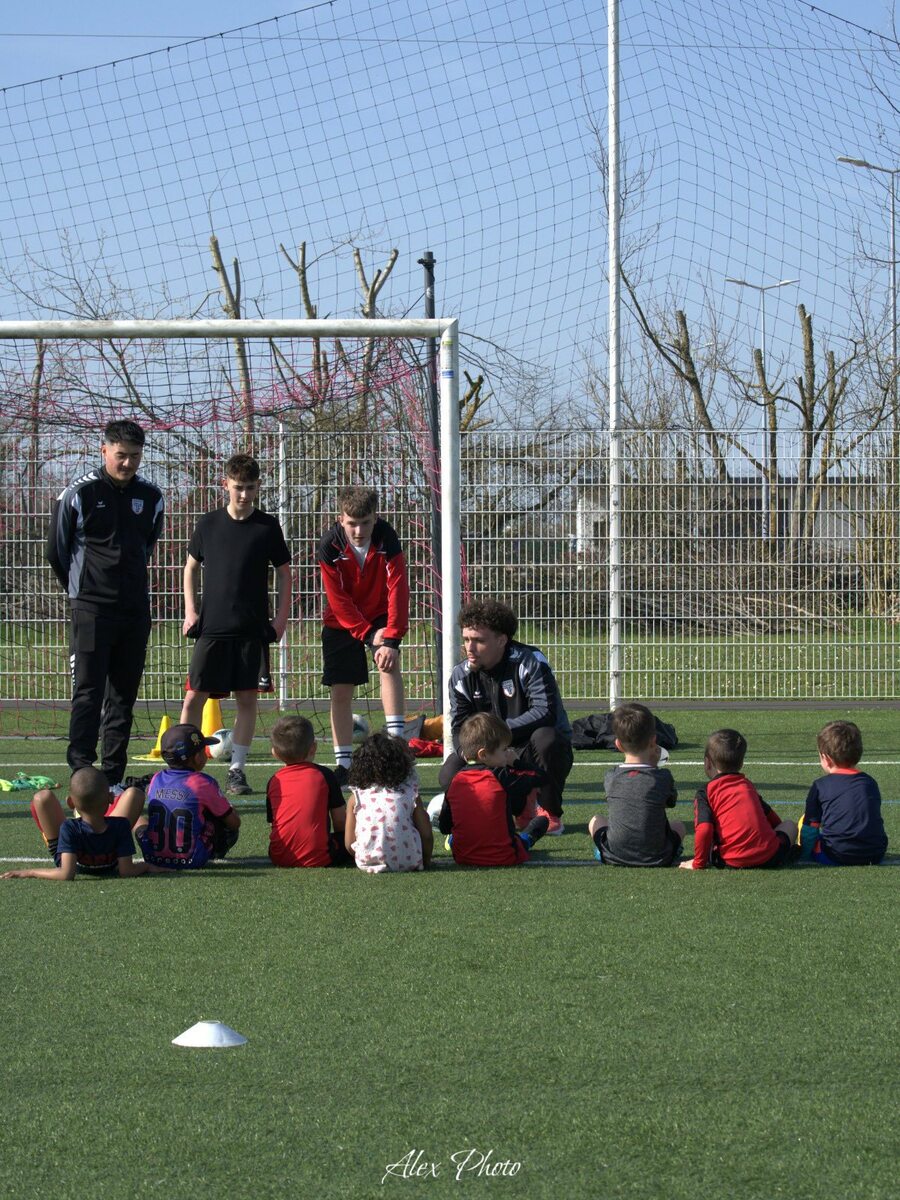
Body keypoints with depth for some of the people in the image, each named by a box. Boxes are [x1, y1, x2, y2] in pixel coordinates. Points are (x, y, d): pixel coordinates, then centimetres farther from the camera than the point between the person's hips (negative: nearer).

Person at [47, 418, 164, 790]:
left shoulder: (150, 497, 8)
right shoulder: (78, 494, -5)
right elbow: (56, 552, 5)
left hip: (135, 610, 5)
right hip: (90, 609, -4)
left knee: (124, 696, 6)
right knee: (88, 692, -10)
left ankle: (113, 777, 10)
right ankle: (81, 772, -13)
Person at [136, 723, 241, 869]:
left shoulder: (156, 779, 5)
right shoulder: (204, 783, -8)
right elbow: (235, 823, 1)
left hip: (153, 859, 4)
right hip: (190, 860, -4)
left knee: (141, 820, 32)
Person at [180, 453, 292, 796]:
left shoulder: (267, 527, 3)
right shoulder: (209, 524, 5)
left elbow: (283, 573, 10)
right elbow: (191, 568, 16)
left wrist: (281, 617, 2)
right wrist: (190, 611, 5)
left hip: (252, 629, 0)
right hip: (211, 627, 0)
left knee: (247, 698, -1)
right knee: (194, 697, -4)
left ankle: (237, 769, 7)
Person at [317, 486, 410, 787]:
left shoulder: (386, 538, -22)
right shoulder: (329, 545, -21)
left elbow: (398, 588, -25)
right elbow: (338, 600, -19)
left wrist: (391, 639, -33)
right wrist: (369, 635, -25)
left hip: (380, 614, -1)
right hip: (341, 622, 1)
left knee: (389, 664, -27)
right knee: (341, 692, -1)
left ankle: (396, 741, -29)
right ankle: (343, 765, 7)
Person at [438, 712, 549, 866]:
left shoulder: (456, 781, -1)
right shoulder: (501, 777, -14)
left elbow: (444, 826, 6)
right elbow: (539, 777, -2)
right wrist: (515, 762, 12)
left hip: (462, 858, 5)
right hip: (503, 858, -5)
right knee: (541, 821, 22)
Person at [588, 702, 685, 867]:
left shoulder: (611, 778, -6)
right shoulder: (663, 777, -11)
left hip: (615, 857, 0)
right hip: (657, 858, 0)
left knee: (595, 821, 30)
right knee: (678, 826, 32)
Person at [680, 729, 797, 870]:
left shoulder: (706, 792, 4)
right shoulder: (748, 785, 20)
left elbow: (704, 830, -11)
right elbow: (770, 816, 32)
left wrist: (698, 863, 2)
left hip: (732, 862, -3)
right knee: (790, 825, 30)